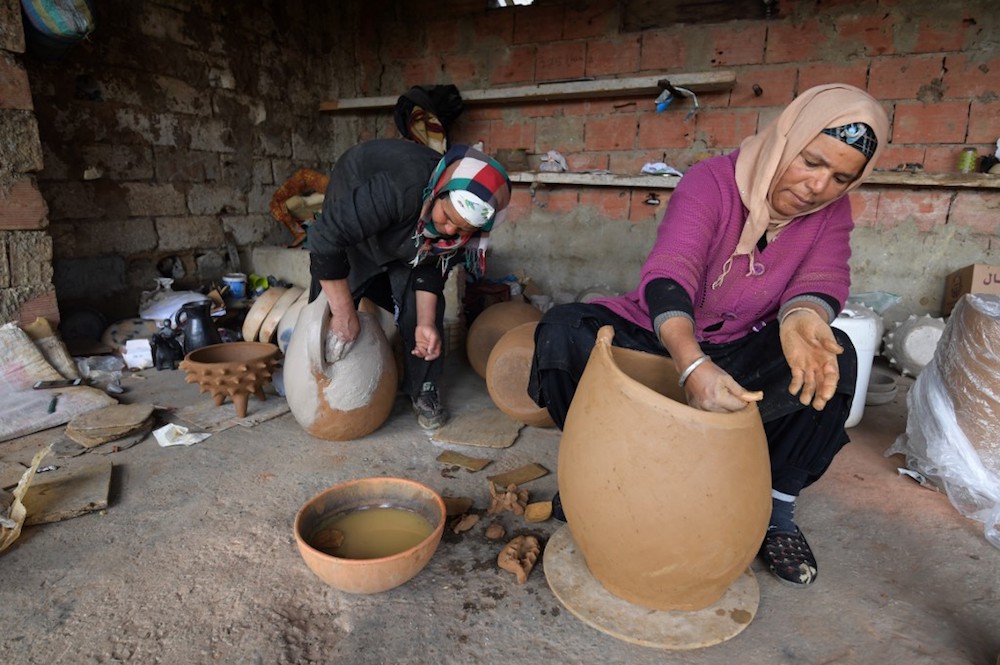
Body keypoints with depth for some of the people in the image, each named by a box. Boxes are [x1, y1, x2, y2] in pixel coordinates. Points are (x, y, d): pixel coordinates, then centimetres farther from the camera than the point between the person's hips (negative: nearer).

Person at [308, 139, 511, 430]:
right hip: (346, 229, -3)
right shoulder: (398, 188, -46)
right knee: (329, 315, -6)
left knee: (424, 312, -11)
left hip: (407, 248, 4)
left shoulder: (464, 223, -26)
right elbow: (326, 239, -43)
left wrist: (425, 323, -24)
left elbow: (432, 267, -13)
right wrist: (344, 313, -37)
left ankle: (424, 391, 5)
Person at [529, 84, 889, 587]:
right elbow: (668, 273, -33)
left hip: (740, 355, 4)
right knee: (563, 330, -28)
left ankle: (778, 507, -9)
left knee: (833, 356, -25)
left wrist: (803, 317, -44)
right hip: (660, 336, -3)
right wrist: (692, 365, -52)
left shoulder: (830, 212, 0)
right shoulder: (711, 182, -17)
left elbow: (822, 279, -17)